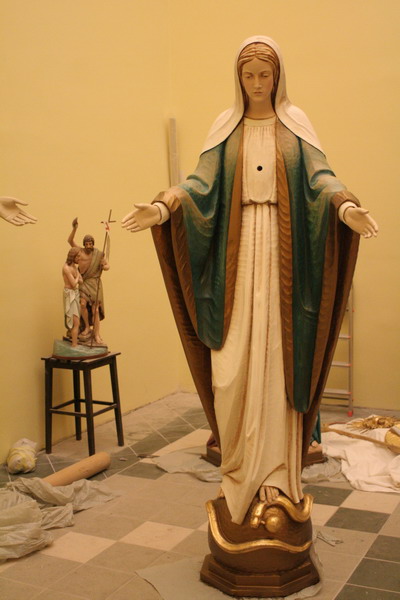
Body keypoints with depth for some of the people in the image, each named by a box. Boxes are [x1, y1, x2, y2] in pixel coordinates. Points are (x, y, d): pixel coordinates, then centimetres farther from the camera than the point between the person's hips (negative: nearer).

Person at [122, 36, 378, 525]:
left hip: (281, 251, -1)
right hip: (236, 251, 1)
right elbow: (202, 182, 2)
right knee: (233, 362, -4)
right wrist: (162, 207, -17)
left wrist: (347, 207, -24)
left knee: (277, 358, -2)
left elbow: (319, 176, -3)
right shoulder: (226, 128, 12)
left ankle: (273, 469, 5)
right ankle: (244, 465, 8)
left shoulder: (295, 126, 9)